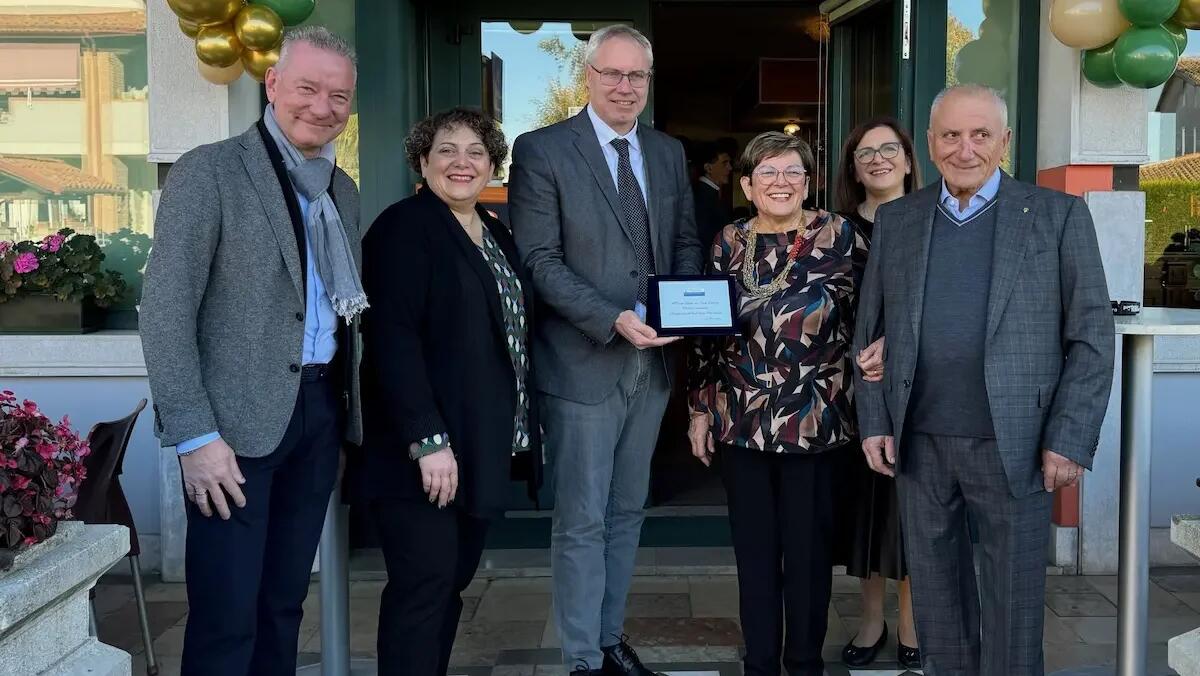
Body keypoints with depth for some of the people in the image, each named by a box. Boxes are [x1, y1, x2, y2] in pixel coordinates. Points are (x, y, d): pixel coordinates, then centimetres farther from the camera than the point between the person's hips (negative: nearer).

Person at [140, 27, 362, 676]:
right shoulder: (208, 171, -7)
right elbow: (165, 311, -11)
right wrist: (194, 435, -16)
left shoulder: (342, 189, 14)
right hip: (238, 421, -6)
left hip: (321, 410, 6)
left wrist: (348, 405, 7)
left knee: (284, 605, 14)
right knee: (226, 618, -1)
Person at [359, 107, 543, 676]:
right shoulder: (404, 227, -9)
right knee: (424, 585, -4)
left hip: (483, 446, 8)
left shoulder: (495, 232, 16)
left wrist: (523, 430, 11)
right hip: (427, 449, -8)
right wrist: (428, 439, -24)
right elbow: (392, 337, -19)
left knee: (454, 580, 14)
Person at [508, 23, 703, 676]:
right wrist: (613, 320, -22)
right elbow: (540, 259, -12)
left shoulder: (670, 153, 10)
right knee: (581, 520, 2)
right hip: (583, 362, -5)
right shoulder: (541, 151, -7)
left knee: (627, 512, 16)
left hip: (653, 359, 6)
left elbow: (686, 243, 15)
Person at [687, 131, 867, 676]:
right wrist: (700, 410, 7)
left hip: (812, 419, -2)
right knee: (753, 545, 10)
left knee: (808, 546, 7)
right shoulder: (729, 242, 6)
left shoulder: (840, 236, -3)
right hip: (739, 420, 3)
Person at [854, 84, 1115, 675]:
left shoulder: (1058, 216, 0)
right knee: (934, 589, 14)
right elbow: (867, 331, 11)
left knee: (1013, 601, 7)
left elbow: (1091, 337, -2)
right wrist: (873, 422, 3)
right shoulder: (895, 220, 8)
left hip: (1014, 446, -2)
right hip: (918, 445, 3)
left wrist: (1070, 441, -9)